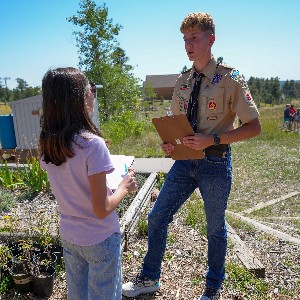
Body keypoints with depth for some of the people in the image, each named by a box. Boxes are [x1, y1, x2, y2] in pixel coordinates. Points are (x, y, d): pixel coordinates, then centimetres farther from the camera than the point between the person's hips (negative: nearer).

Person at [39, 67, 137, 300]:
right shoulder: (92, 144, -27)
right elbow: (102, 210, -23)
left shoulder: (47, 144, -6)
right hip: (99, 239, -6)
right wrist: (124, 187, -8)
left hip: (68, 235, 6)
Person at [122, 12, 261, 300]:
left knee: (215, 228, 14)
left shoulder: (230, 79, -10)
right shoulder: (182, 80, 7)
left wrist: (213, 140, -23)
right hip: (184, 160, 5)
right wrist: (168, 143, -4)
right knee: (157, 217, 9)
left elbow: (254, 127, -12)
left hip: (215, 163, -5)